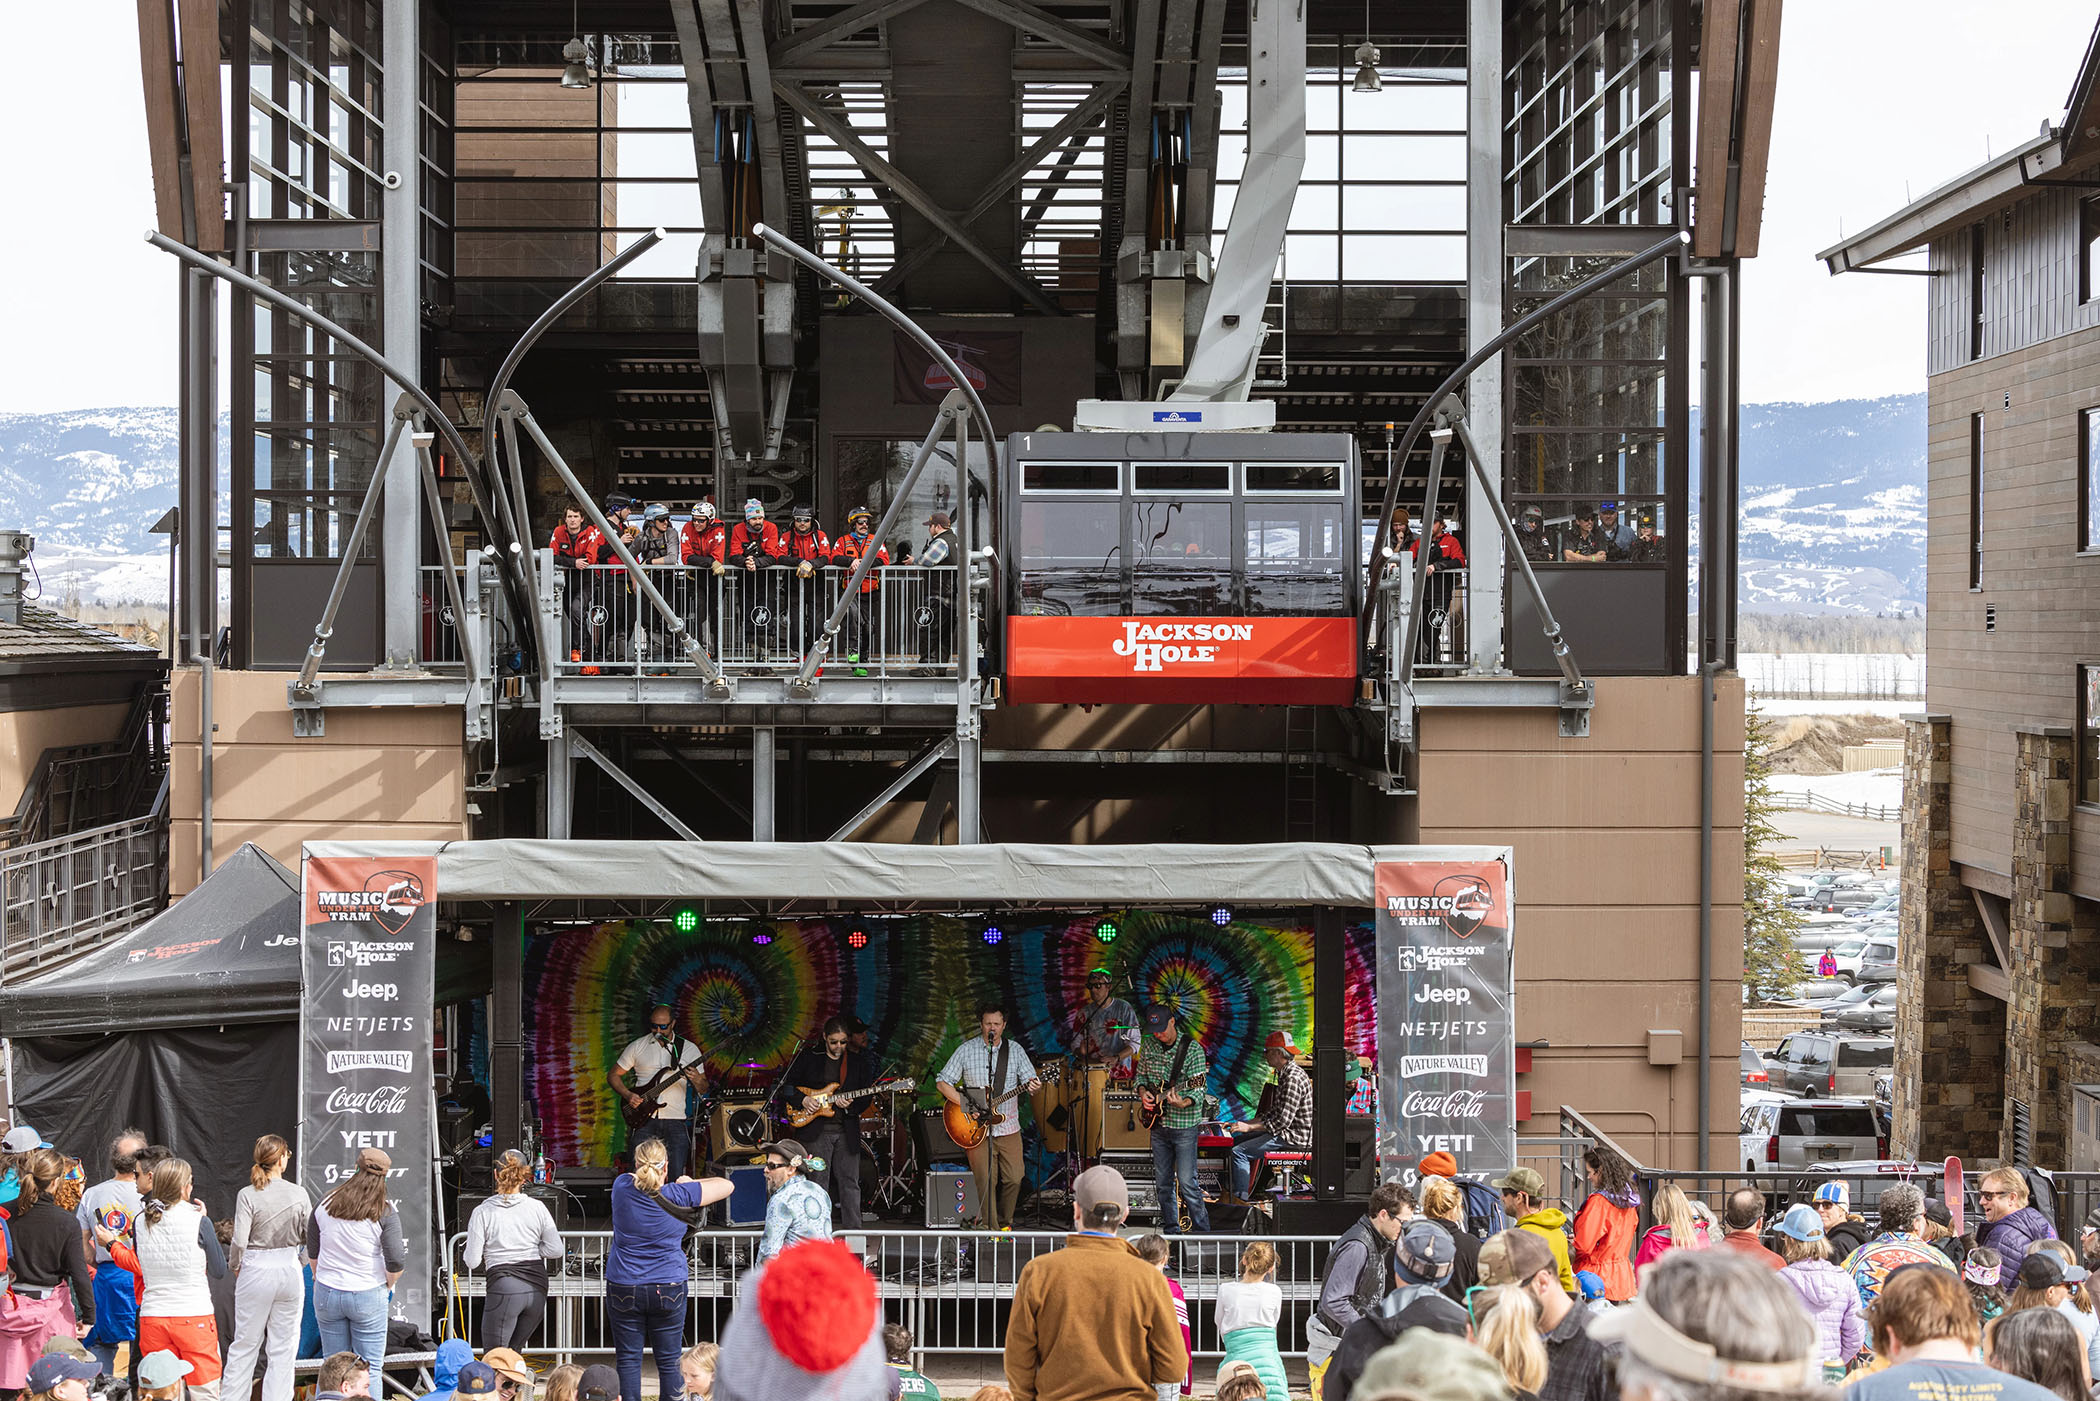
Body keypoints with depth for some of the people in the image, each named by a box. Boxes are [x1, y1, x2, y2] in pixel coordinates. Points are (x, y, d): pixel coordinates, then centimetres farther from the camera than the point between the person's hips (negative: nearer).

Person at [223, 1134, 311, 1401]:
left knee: (245, 1344, 10)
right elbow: (310, 1236, 0)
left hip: (255, 1272, -1)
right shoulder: (298, 1194, -5)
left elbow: (239, 1241, -13)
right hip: (289, 1270, 1)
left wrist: (235, 1265, 5)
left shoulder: (248, 1195, -9)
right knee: (283, 1348, 8)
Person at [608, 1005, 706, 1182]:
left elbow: (704, 1089, 8)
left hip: (676, 1121, 0)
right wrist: (628, 1095, -5)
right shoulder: (637, 1046, 7)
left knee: (677, 1176, -8)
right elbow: (613, 1075, 13)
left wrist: (696, 1080, -16)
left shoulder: (689, 1049, 6)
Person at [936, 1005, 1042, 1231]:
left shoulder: (1015, 1050, 6)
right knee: (986, 1182, -7)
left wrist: (1033, 1086, -23)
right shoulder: (966, 1050, 0)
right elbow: (942, 1082, -1)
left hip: (1008, 1127, 2)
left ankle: (1005, 1223, 21)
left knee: (1014, 1179, 0)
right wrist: (967, 1105, -13)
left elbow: (1029, 1079, 3)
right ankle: (991, 1230, 1)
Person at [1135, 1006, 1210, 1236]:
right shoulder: (1150, 1046, 6)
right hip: (1158, 1124, 6)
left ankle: (1203, 1232, -1)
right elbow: (1141, 1075, 20)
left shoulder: (1193, 1049, -10)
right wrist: (1143, 1092, 0)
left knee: (1186, 1182, -9)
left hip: (1184, 1125, -6)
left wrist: (1183, 1103, -33)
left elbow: (1198, 1090, -14)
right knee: (1163, 1182, 11)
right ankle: (1171, 1230, 21)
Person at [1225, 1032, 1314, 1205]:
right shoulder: (1285, 1074, 13)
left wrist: (1249, 1127, -18)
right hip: (1287, 1131, 11)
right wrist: (1247, 1123, 12)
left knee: (1239, 1152, -16)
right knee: (1237, 1140, 16)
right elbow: (1274, 1113, 20)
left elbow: (1283, 1120, -25)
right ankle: (1232, 1191, 19)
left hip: (1295, 1137, -11)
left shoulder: (1293, 1078, -22)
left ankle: (1240, 1199, -11)